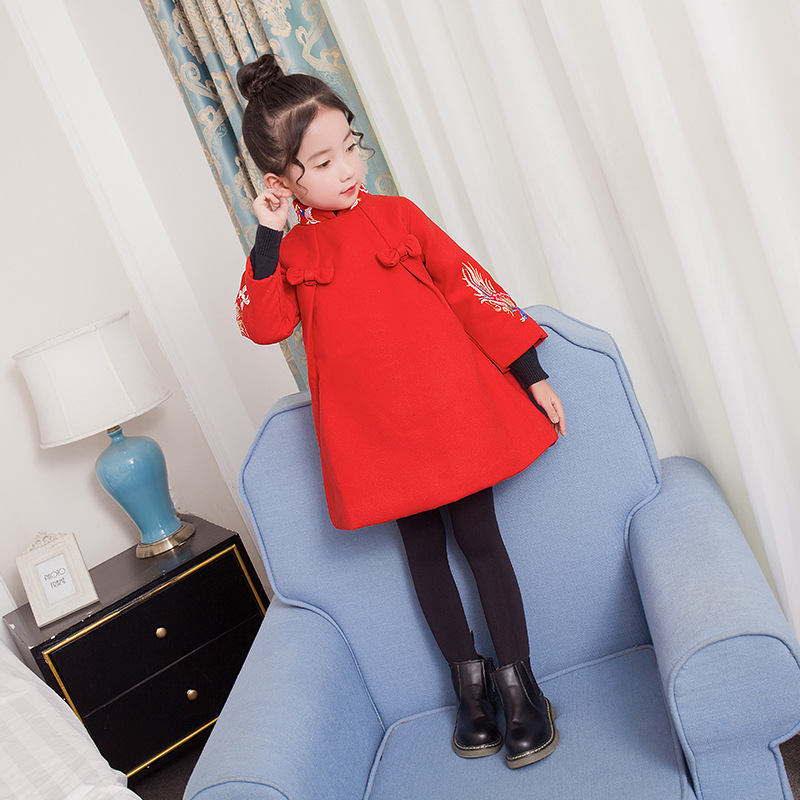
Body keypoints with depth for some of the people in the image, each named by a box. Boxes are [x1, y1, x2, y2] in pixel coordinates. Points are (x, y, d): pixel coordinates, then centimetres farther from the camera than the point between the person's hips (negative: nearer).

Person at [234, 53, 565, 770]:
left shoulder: (395, 216, 0)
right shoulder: (287, 251, 2)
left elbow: (472, 290, 1)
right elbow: (263, 324, -12)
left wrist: (532, 375, 0)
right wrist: (268, 240, -17)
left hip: (452, 410, -1)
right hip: (372, 435, 1)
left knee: (480, 540, 5)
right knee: (424, 552, 13)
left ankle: (518, 684, 21)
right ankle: (469, 681, 31)